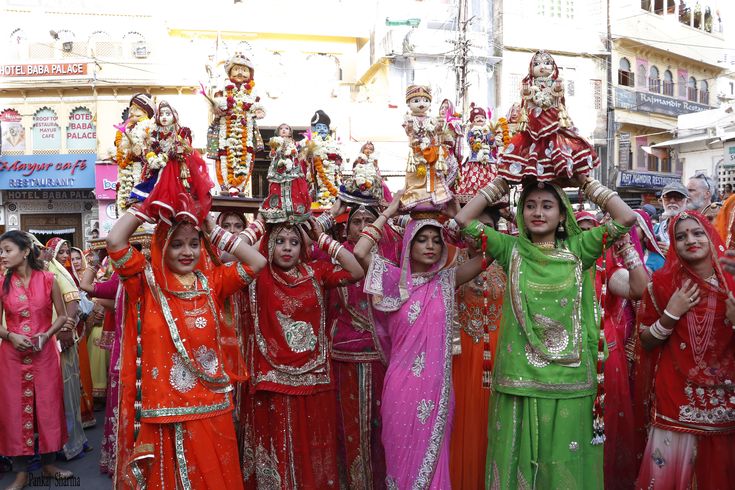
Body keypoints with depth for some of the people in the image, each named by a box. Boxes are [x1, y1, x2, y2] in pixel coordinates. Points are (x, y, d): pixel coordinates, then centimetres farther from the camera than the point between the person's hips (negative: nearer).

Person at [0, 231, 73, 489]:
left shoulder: (48, 279, -4)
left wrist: (46, 335, -13)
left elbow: (62, 316, 2)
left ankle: (48, 464, 24)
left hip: (44, 352, -1)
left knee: (47, 406, 7)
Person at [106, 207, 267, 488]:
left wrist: (213, 231, -2)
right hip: (164, 414, -2)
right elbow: (114, 241, -15)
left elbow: (257, 262, -3)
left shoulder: (211, 281, 5)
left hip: (212, 409, 3)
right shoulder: (148, 282, -2)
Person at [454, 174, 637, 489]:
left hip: (569, 381, 0)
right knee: (518, 460, 12)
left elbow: (626, 218, -6)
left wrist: (584, 182, -2)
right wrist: (503, 182, -1)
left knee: (565, 464, 11)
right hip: (519, 380, 0)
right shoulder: (512, 249, 3)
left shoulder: (576, 249, 2)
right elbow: (464, 219, -4)